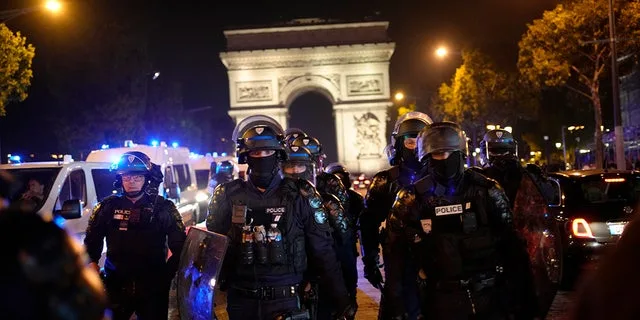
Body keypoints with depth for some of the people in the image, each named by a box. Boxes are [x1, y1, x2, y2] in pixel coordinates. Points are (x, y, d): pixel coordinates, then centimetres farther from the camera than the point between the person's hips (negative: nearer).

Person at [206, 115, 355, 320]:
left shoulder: (300, 195, -2)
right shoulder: (228, 196, 1)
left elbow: (322, 251, 0)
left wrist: (341, 297, -2)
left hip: (285, 299, -1)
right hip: (241, 300, 1)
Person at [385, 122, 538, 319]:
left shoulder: (486, 191, -2)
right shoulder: (411, 200, -4)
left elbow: (512, 248, 2)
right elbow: (395, 256, -1)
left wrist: (523, 296, 2)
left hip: (490, 296, 1)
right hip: (442, 301, 0)